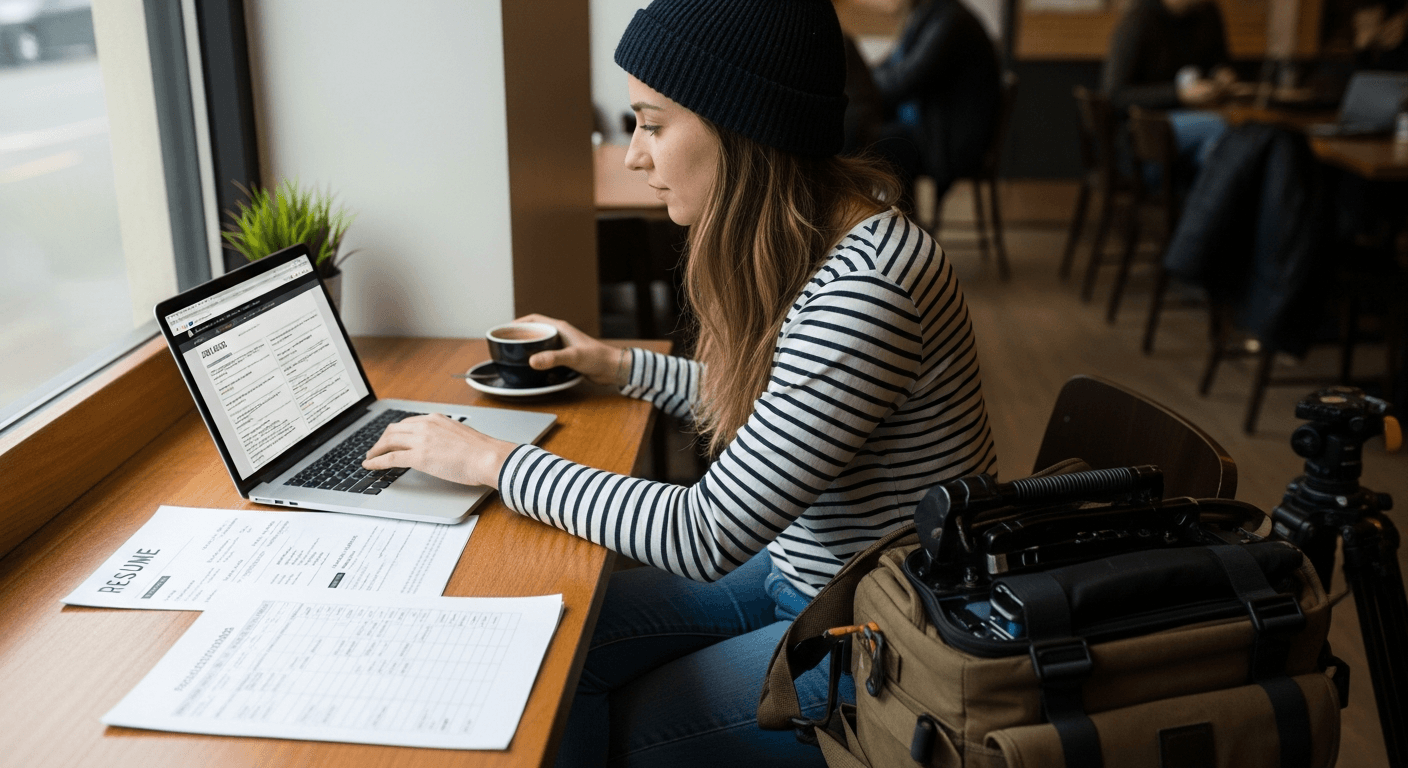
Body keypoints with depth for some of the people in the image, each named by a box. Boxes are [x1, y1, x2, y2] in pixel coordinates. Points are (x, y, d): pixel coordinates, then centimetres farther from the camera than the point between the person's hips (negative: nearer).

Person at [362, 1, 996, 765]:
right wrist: (619, 366, 16)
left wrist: (493, 461, -21)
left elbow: (706, 537, -29)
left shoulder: (864, 287, -32)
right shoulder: (799, 241, -2)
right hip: (798, 572, 8)